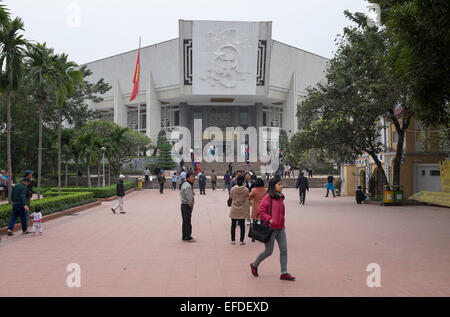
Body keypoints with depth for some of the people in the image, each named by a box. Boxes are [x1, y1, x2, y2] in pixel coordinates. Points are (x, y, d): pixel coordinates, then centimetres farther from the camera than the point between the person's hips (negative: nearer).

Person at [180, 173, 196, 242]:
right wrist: (191, 205, -9)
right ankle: (188, 237, 0)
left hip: (183, 204, 10)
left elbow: (181, 193, 21)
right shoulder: (188, 186, -19)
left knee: (185, 221, 14)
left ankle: (184, 236, 21)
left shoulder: (184, 185, 13)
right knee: (187, 222, -5)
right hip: (187, 206, -10)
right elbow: (189, 197, -22)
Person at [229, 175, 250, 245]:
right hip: (242, 210, -1)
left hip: (234, 210, 1)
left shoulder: (233, 189, -11)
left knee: (233, 225, 11)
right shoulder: (246, 190, -15)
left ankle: (233, 240, 16)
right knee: (242, 225, 8)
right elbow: (248, 197, 0)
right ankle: (242, 241, 10)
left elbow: (231, 197, 4)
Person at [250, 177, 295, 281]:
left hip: (280, 228, 7)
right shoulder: (268, 197, -14)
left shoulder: (280, 197, 10)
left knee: (284, 250, 3)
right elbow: (261, 211, -17)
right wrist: (269, 219, -26)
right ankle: (254, 265, 26)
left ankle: (284, 273, 11)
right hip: (271, 228, -7)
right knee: (269, 251, 2)